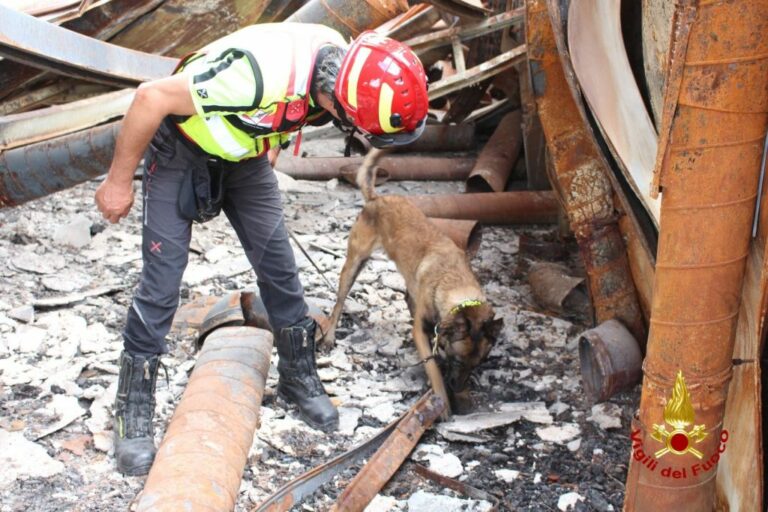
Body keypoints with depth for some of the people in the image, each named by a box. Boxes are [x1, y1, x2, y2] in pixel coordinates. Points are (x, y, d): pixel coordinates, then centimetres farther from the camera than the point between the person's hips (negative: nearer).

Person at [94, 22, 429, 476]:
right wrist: (119, 180, -20)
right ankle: (134, 412, 10)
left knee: (279, 265, 6)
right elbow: (152, 98, -30)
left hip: (245, 154, 6)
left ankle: (299, 377, 26)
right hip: (181, 151, -6)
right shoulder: (260, 73, -41)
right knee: (161, 281, -5)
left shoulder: (341, 62, -18)